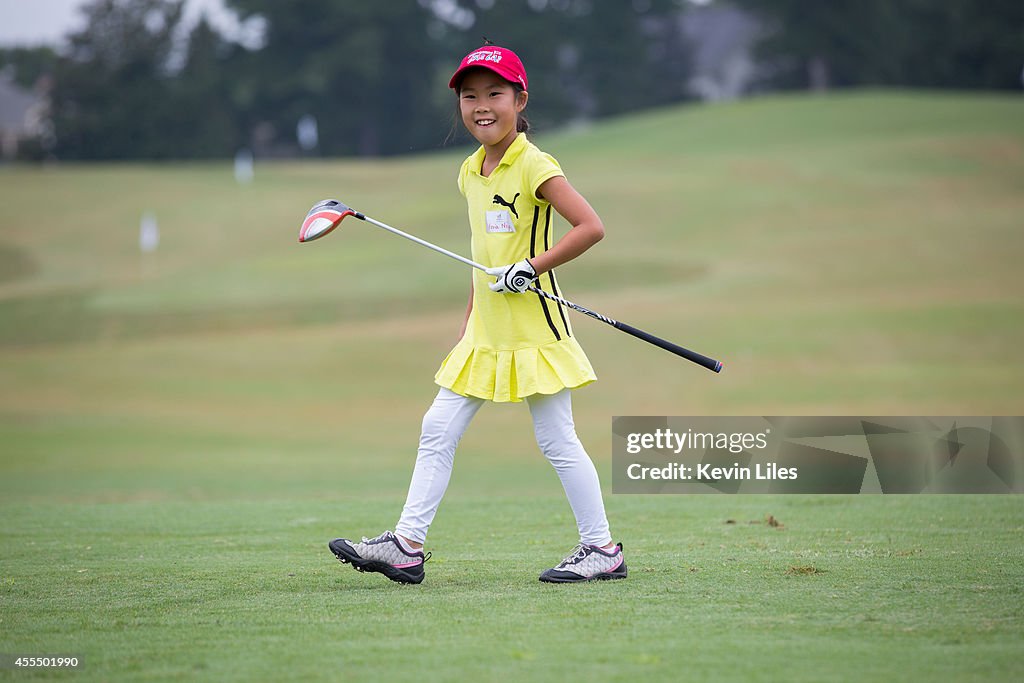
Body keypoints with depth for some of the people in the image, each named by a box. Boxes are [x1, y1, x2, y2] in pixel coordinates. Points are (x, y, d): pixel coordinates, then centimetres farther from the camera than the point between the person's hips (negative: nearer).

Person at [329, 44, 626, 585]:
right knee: (438, 430, 4)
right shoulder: (471, 172, 11)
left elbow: (590, 227, -19)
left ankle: (602, 550, 7)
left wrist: (530, 268, -20)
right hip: (485, 333, 8)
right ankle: (406, 546, 6)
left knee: (556, 440, -3)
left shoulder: (533, 167, -13)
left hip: (532, 328, -8)